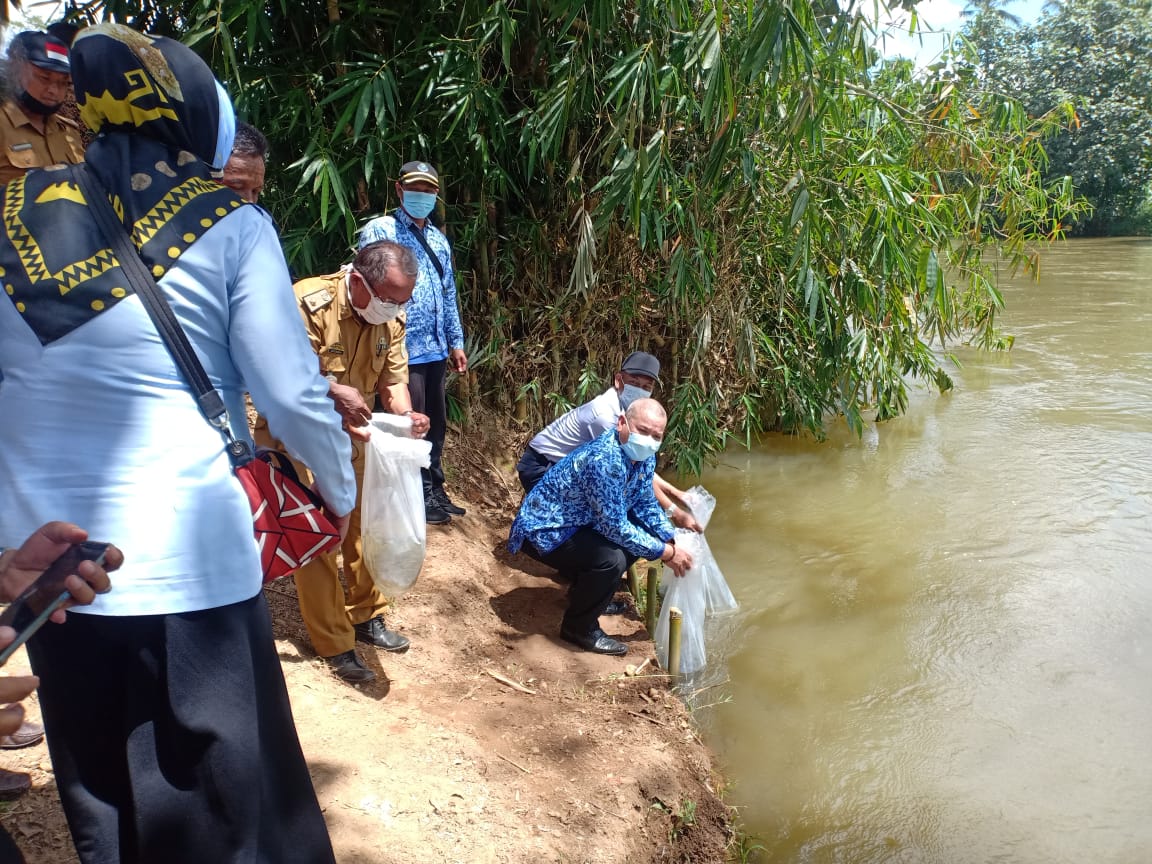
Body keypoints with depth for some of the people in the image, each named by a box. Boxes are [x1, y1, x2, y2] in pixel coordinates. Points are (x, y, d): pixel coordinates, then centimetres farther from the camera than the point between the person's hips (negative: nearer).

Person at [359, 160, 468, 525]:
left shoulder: (438, 239, 16)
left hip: (436, 349, 7)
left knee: (436, 422, 15)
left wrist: (455, 341, 18)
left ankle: (434, 490, 30)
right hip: (402, 349, -7)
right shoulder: (379, 231, -5)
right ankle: (417, 498, 15)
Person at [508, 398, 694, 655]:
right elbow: (615, 526, -29)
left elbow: (647, 505, 9)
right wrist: (666, 553, -21)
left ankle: (588, 591, 24)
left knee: (642, 534, 8)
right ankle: (579, 628, -4)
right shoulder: (605, 460, -33)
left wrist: (673, 543, -3)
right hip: (542, 531, -10)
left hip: (576, 523, 10)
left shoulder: (643, 457, -4)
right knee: (611, 559, -29)